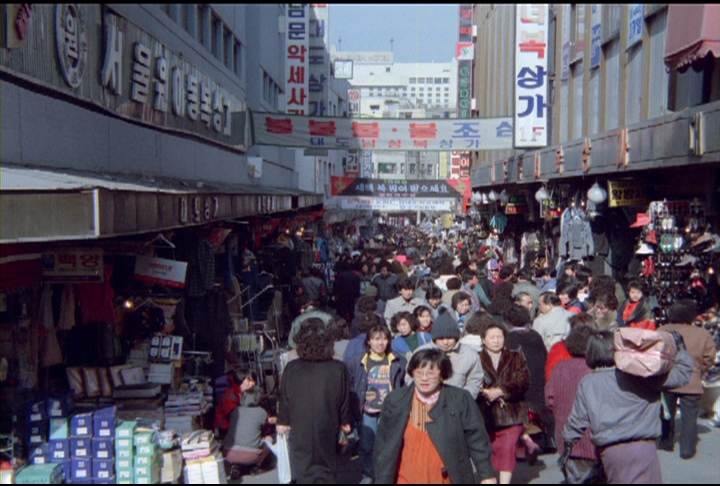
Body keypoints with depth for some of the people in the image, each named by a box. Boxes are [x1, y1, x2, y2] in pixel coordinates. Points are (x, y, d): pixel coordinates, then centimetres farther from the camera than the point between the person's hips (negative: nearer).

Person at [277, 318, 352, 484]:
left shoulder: (291, 369, -12)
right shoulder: (338, 369, -11)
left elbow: (283, 398, -3)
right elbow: (345, 399, -2)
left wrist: (282, 421, 13)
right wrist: (344, 421, 15)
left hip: (299, 430, 0)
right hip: (327, 430, 1)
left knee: (304, 472, 11)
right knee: (326, 472, 17)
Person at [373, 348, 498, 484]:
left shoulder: (461, 399, -3)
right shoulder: (395, 401, -1)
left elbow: (476, 439, 1)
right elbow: (384, 446, 2)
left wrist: (487, 475, 0)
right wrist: (382, 480, 1)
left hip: (449, 479, 0)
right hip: (407, 479, 1)